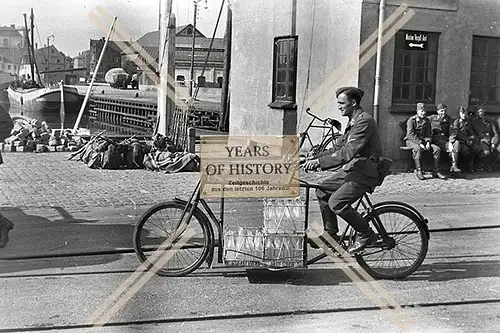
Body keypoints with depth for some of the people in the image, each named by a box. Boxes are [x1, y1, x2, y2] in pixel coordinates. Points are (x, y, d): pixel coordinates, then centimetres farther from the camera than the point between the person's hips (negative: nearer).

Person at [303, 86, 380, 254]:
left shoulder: (364, 121, -18)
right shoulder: (353, 122, 15)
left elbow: (348, 152, -27)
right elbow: (338, 148, 17)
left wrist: (320, 162, -28)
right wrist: (315, 158, 6)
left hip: (365, 172, -10)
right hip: (352, 168, 10)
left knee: (336, 202, -20)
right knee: (322, 190, 6)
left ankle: (366, 234, 0)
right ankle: (330, 234, 15)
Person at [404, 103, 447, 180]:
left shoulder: (427, 121, 11)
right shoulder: (411, 120, -8)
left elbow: (428, 134, 11)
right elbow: (411, 134, -17)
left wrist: (428, 142, -10)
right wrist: (420, 143, -26)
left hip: (423, 140, 6)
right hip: (411, 141, -6)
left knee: (437, 149, -16)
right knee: (418, 149, -40)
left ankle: (436, 171, -10)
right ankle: (419, 171, -31)